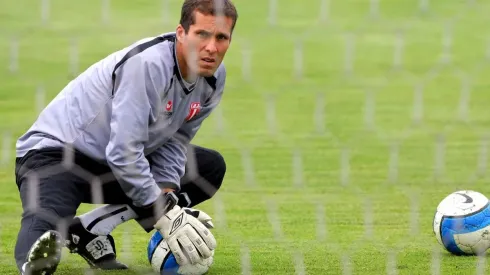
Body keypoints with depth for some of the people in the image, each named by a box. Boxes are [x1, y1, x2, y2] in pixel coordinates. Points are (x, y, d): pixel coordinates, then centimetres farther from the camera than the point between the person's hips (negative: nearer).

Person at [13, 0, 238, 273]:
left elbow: (175, 140, 6)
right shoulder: (147, 63, -29)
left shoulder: (214, 77, -4)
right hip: (54, 151, -9)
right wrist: (164, 214, -28)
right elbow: (124, 152, -30)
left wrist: (165, 190, -13)